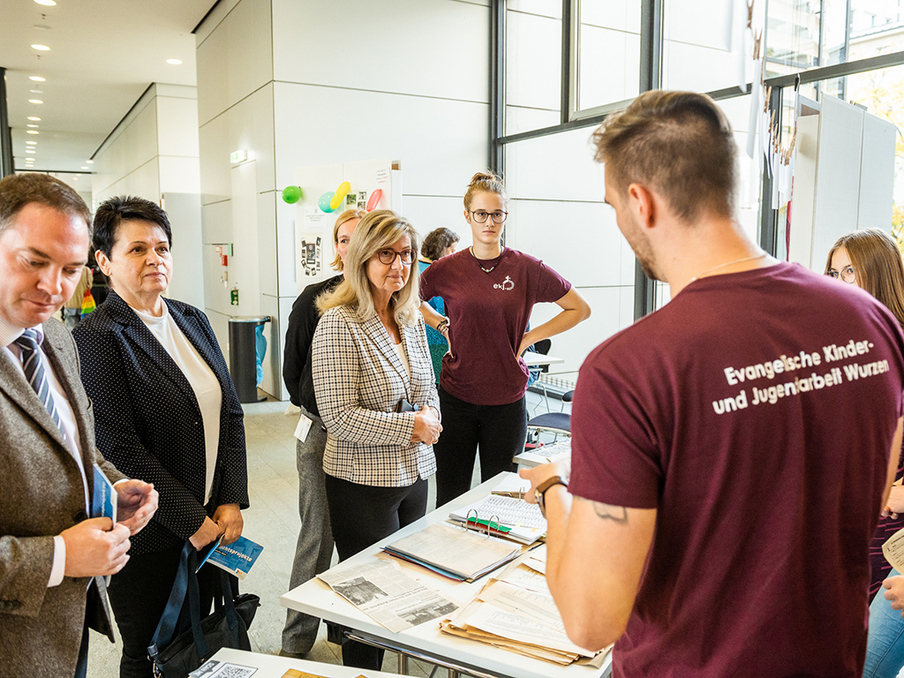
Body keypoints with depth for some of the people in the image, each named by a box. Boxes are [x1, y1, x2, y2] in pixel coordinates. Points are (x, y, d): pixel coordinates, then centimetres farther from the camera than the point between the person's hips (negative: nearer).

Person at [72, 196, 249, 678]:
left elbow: (231, 412, 6)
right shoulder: (95, 338, -14)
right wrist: (192, 520, -14)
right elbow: (120, 449, -18)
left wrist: (231, 502, -2)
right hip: (146, 536, -5)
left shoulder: (192, 320, 6)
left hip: (212, 520, 6)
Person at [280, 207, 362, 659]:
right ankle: (296, 642, 22)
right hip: (323, 434, -2)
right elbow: (293, 370, 4)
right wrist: (318, 409, 6)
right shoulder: (315, 299, -5)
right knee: (318, 535, 5)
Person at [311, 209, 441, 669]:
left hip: (414, 474, 8)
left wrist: (430, 417, -4)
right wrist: (409, 426, -18)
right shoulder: (339, 323, -17)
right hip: (363, 483, -7)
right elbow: (339, 416, -21)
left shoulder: (410, 319, 6)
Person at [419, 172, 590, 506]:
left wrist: (528, 338, -3)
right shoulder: (447, 269, -1)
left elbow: (580, 309, 3)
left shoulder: (528, 268, -5)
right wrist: (443, 326, 3)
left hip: (507, 402, 0)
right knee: (450, 500, 10)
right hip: (456, 399, 1)